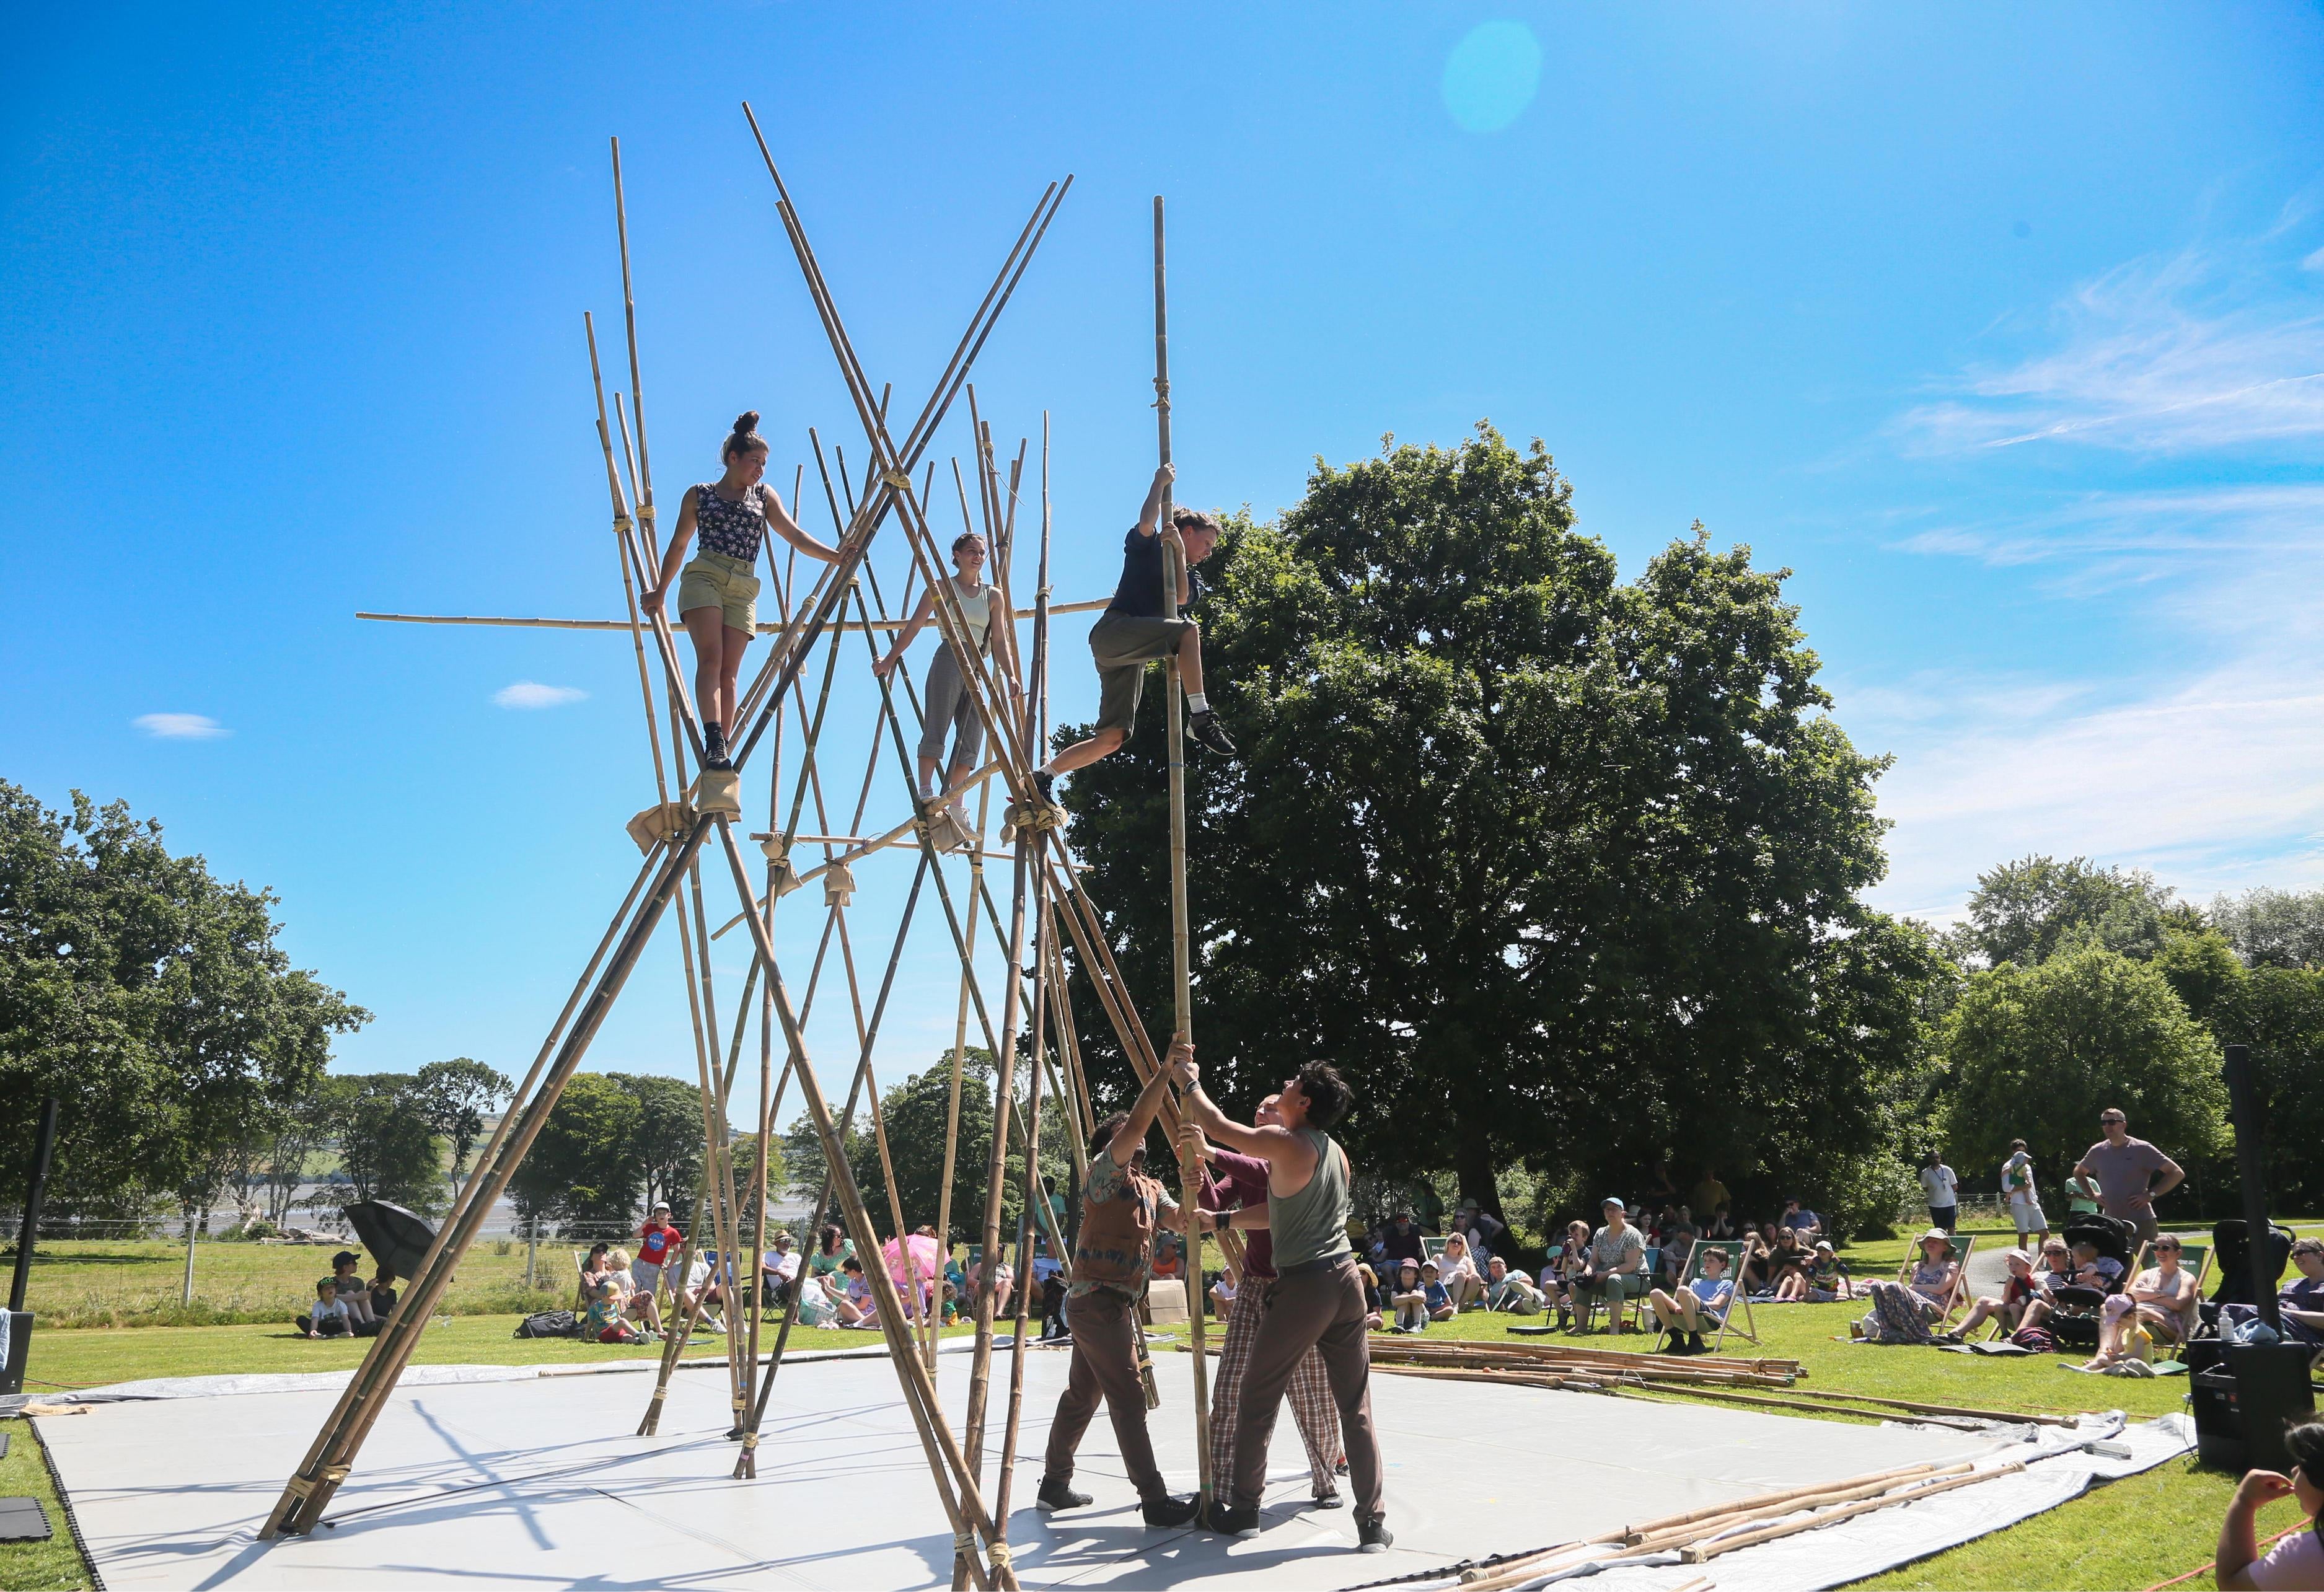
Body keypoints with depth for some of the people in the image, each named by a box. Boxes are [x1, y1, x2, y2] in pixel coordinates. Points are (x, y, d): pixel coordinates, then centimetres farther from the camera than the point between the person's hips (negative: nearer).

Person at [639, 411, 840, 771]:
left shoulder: (764, 495, 19)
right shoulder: (699, 494, 14)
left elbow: (794, 535, 9)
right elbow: (678, 545, 18)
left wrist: (836, 556, -6)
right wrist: (659, 592, 19)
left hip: (743, 589, 2)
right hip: (704, 577, -2)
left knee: (729, 671, -6)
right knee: (710, 658, -20)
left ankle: (720, 751, -9)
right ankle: (713, 741, -34)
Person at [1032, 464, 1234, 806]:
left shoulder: (1191, 578, 26)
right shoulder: (1147, 545, 13)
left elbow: (1181, 597, 2)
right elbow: (1147, 521, -10)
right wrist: (1161, 482, 1)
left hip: (1132, 658, 7)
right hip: (1113, 631, -7)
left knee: (1112, 738, -2)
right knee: (1188, 629, -29)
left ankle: (1042, 776, 6)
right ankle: (1201, 717, -36)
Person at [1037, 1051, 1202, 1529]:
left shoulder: (1149, 1188, 18)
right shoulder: (1106, 1172, -8)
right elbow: (1135, 1123, -24)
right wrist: (1166, 1071, -26)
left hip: (1115, 1303, 9)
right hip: (1098, 1302, -9)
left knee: (1082, 1395, 15)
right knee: (1128, 1397, -10)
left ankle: (1055, 1485, 25)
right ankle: (1156, 1502, -9)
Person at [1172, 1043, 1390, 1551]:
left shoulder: (1286, 1143, -11)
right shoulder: (1337, 1153, 14)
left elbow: (1218, 1127, -8)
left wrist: (1188, 1080, 8)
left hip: (1303, 1285, -7)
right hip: (1345, 1278, 7)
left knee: (1258, 1399, 9)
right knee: (1356, 1406, 8)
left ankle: (1243, 1509, 18)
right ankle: (1373, 1521, 6)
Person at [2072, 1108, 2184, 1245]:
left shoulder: (2142, 1149, -7)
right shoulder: (2097, 1151, 7)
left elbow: (2177, 1173, -7)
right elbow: (2078, 1172, 25)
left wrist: (2151, 1195, -13)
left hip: (2141, 1223, -4)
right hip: (2110, 1223, 4)